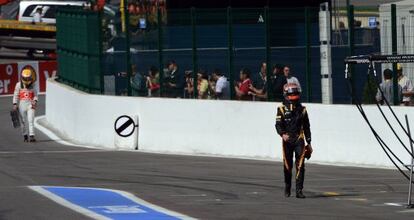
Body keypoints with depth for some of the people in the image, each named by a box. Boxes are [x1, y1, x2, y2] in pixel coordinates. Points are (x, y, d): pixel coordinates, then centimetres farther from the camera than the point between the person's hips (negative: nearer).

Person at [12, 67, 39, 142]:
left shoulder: (33, 85, 4)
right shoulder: (19, 85, 2)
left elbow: (35, 95, 9)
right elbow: (16, 95, 6)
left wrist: (35, 101, -9)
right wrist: (15, 104, 0)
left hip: (31, 104, -1)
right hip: (22, 104, 1)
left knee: (31, 120, -11)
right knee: (24, 121, 7)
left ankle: (32, 136, -14)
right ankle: (25, 135, 22)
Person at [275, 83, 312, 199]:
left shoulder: (302, 110, 13)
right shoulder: (282, 109, 5)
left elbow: (306, 127, 18)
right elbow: (278, 125, -4)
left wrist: (309, 143, 16)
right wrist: (283, 134, -24)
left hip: (299, 140, 1)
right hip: (287, 140, -1)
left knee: (300, 165, -10)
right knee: (287, 166, 6)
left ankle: (299, 190, -12)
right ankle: (287, 188, 23)